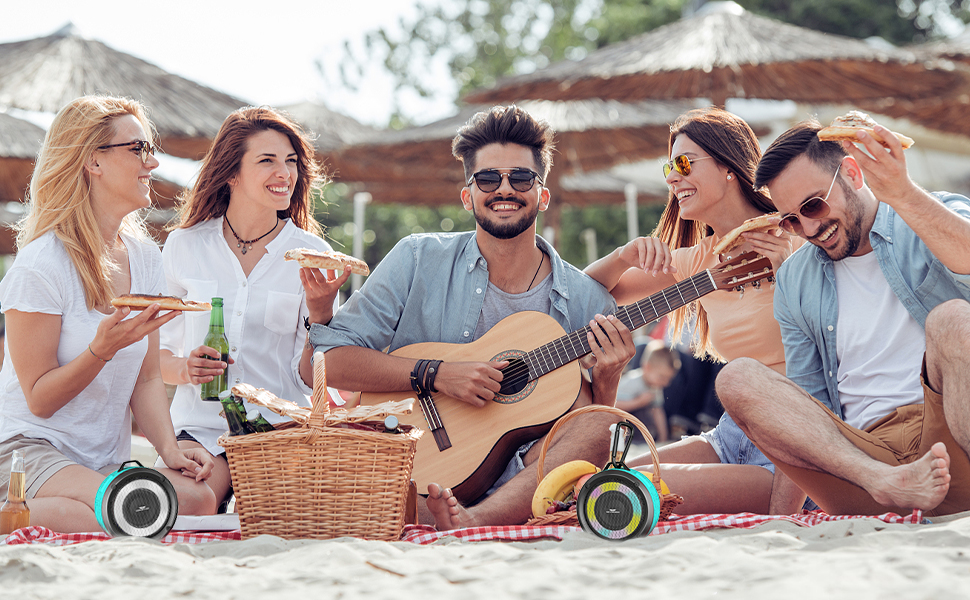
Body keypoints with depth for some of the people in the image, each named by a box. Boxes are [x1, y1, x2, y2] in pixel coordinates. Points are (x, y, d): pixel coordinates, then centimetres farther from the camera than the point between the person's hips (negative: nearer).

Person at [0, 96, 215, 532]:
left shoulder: (144, 257, 8)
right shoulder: (41, 265, -13)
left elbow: (147, 379, 11)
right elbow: (39, 398, -10)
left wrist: (168, 446, -7)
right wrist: (103, 349, -26)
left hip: (108, 463, 7)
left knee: (197, 500, -25)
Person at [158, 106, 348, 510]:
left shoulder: (312, 255, 2)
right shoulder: (184, 246, 5)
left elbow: (311, 378, 0)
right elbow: (159, 353, 13)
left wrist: (321, 311, -16)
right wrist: (186, 369, -9)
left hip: (281, 428, 0)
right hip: (202, 426, 0)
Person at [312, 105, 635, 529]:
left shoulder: (587, 302, 4)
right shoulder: (419, 260, 2)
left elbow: (587, 438, 8)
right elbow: (327, 358, -4)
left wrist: (605, 381, -13)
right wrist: (436, 375, -14)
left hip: (519, 482, 1)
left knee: (600, 428, -28)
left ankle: (470, 523, -45)